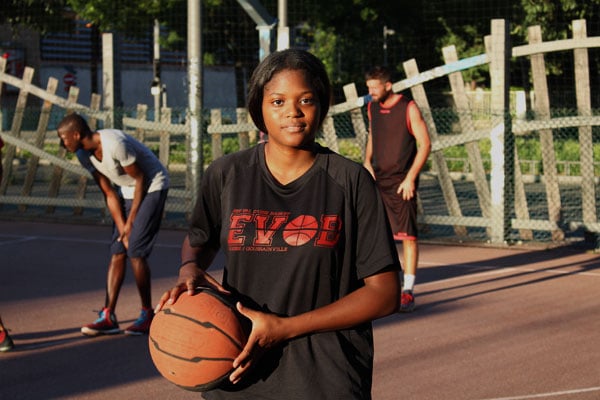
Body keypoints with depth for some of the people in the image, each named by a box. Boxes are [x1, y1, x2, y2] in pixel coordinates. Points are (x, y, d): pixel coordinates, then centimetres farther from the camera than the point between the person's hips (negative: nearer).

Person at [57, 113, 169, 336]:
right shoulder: (84, 154, -4)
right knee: (117, 252, 0)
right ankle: (108, 316, 0)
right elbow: (109, 194, -1)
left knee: (135, 252, -13)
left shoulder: (115, 144, -29)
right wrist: (122, 228, -9)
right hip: (127, 191, 8)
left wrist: (131, 221, -13)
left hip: (152, 187, -8)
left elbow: (140, 179, -19)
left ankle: (147, 314, -2)